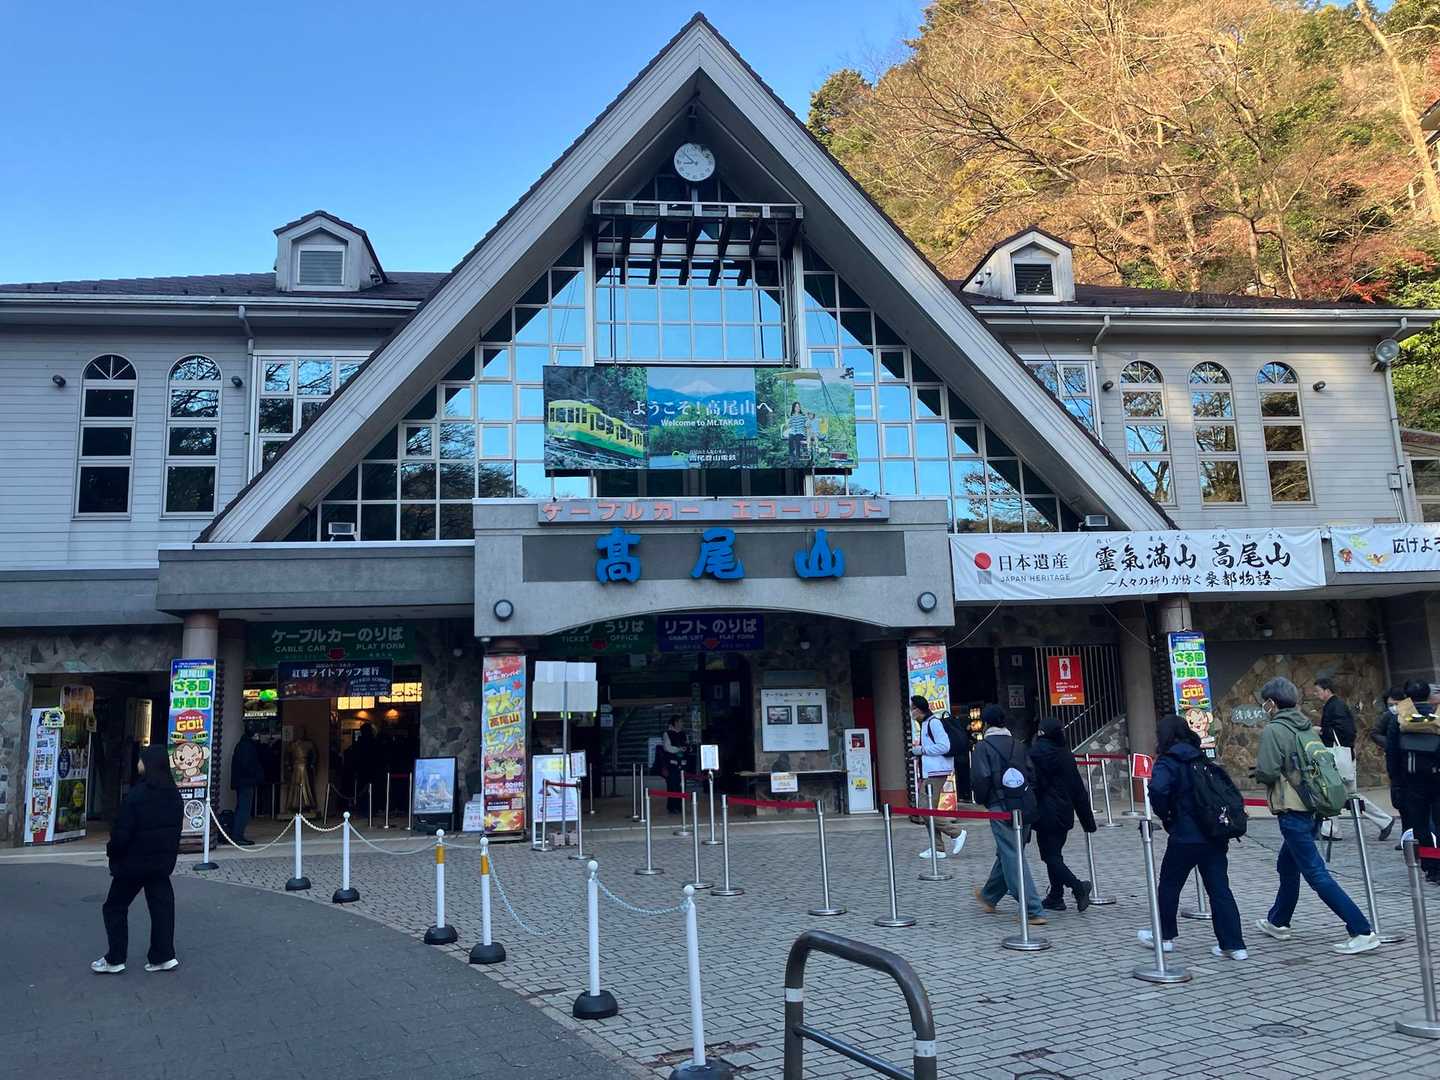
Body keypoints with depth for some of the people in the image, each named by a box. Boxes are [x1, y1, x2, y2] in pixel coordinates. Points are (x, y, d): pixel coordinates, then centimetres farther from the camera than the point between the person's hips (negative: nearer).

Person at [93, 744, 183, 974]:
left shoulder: (137, 794, -20)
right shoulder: (174, 793, 0)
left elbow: (123, 831, -17)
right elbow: (176, 827, 8)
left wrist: (112, 851, 0)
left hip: (135, 861, -6)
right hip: (163, 861, 6)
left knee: (115, 907, 11)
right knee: (162, 906, 10)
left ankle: (115, 960, 14)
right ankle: (163, 956, 12)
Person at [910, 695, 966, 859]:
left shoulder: (933, 722, -12)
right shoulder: (924, 724, 18)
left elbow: (944, 746, -20)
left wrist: (921, 750, -14)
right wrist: (919, 752, 11)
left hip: (936, 773, -10)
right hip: (929, 773, 10)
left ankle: (956, 833, 1)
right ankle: (937, 848, 14)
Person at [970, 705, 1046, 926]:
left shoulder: (983, 747, -6)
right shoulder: (1018, 745, 11)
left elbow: (980, 778, -14)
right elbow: (1032, 773, 6)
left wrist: (981, 800, 3)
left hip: (1001, 807, -7)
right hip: (1025, 806, 7)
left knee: (1013, 857, -3)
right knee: (1007, 853, 19)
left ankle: (1033, 912, -8)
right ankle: (989, 896, 39)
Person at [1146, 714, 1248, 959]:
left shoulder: (1167, 763, -10)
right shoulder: (1202, 760, 11)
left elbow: (1158, 790, -28)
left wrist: (1164, 814, -11)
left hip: (1185, 838, -6)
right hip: (1215, 837, 6)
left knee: (1168, 885, 12)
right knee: (1219, 889, 7)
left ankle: (1164, 936, 24)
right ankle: (1233, 945, 4)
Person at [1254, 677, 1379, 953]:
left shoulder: (1273, 730, -14)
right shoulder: (1308, 728, 10)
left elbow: (1267, 773, -20)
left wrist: (1257, 767, 1)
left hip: (1292, 812, -9)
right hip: (1313, 809, 9)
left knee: (1316, 874, -6)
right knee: (1287, 866, 22)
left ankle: (1362, 932, -9)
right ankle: (1278, 922, 34)